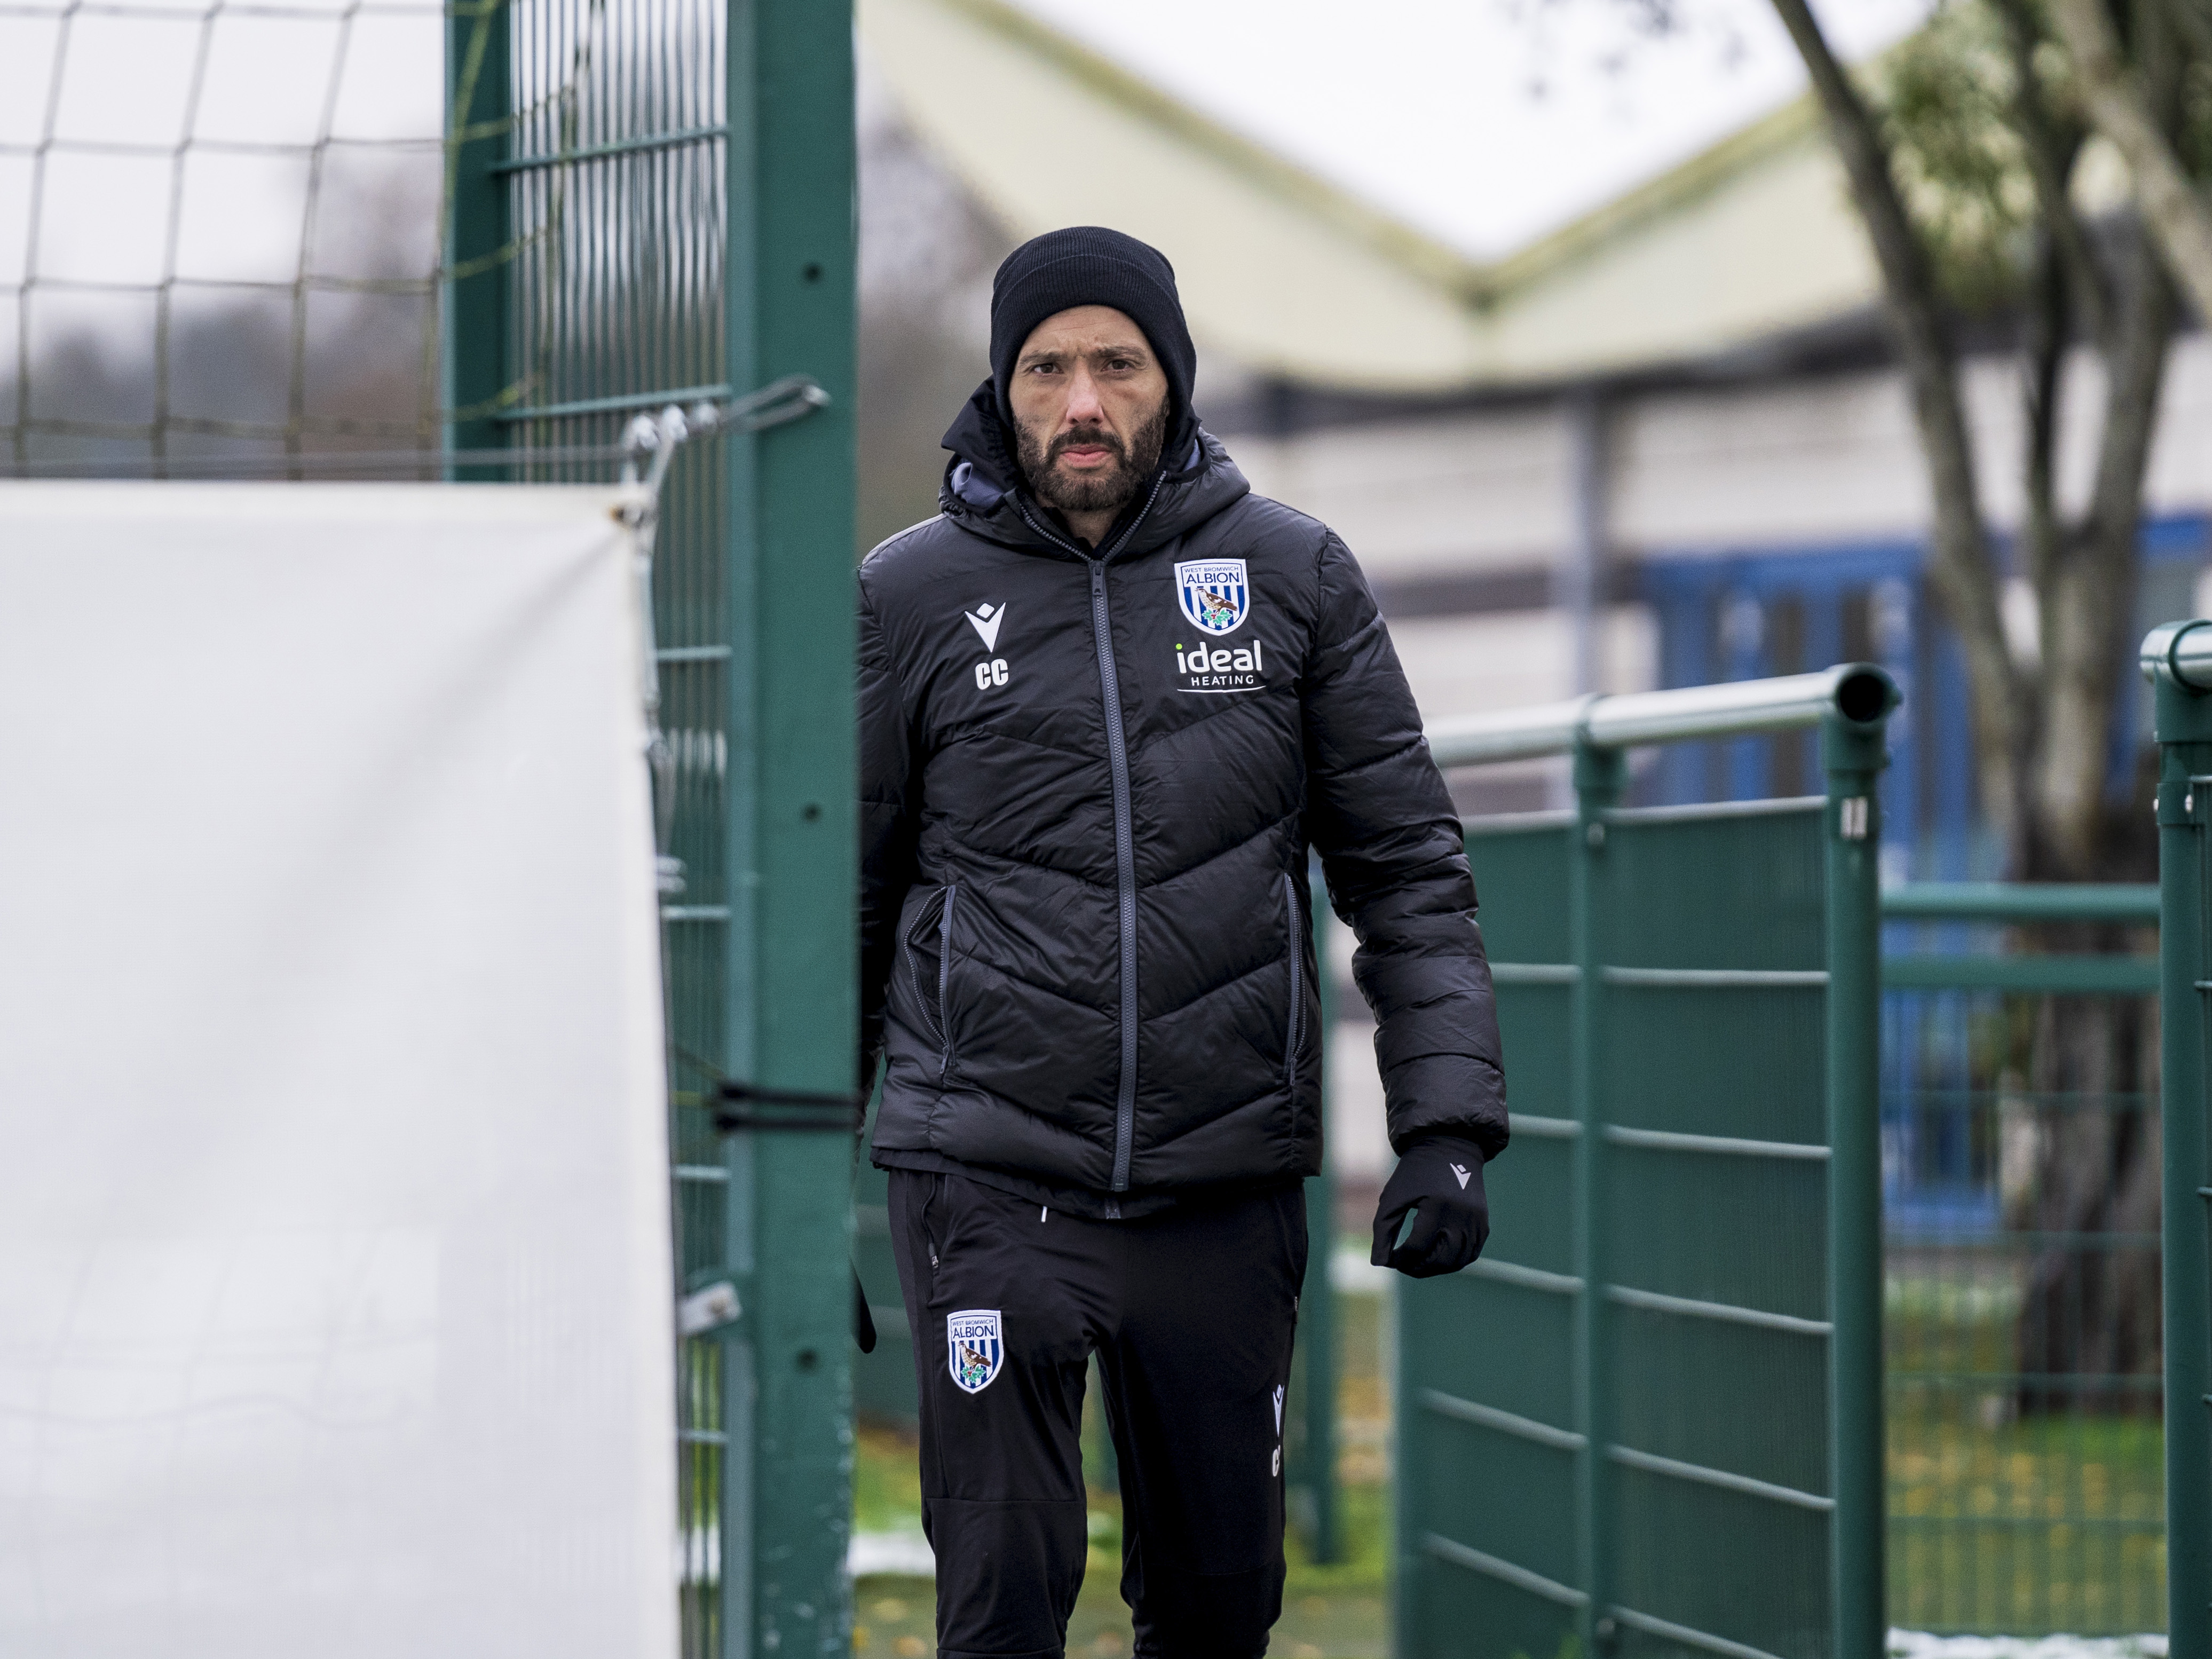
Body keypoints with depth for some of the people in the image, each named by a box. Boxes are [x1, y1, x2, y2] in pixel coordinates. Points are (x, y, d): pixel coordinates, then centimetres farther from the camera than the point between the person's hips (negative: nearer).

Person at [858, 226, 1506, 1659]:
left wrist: (1448, 1125, -5)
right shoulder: (911, 598, 2)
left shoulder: (1295, 577, 4)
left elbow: (1408, 867, 5)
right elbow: (841, 902, 9)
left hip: (1227, 1179, 2)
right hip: (990, 1179, -2)